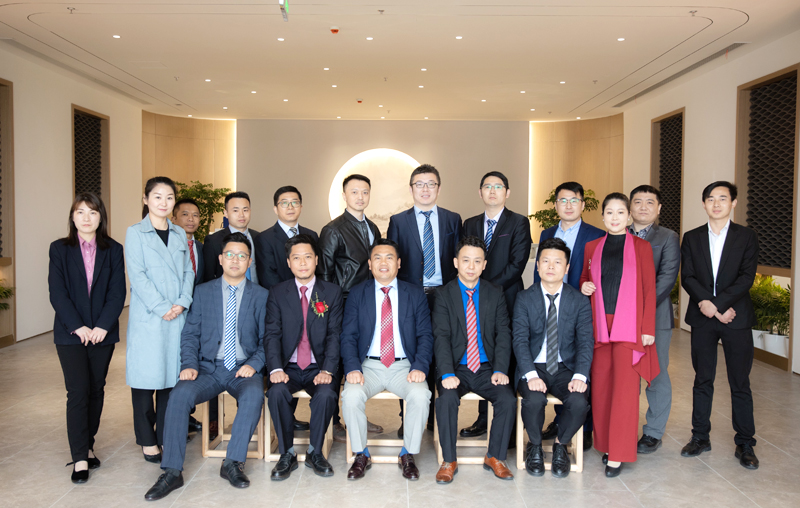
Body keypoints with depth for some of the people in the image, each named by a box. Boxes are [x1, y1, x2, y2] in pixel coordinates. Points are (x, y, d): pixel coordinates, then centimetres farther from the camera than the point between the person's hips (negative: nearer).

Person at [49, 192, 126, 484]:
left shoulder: (113, 250, 5)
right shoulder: (60, 249, 3)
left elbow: (117, 292, -1)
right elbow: (57, 293, -4)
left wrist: (103, 326, -13)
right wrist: (77, 327, -13)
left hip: (103, 332, 2)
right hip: (70, 333, -1)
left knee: (96, 390, 8)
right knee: (78, 392, -6)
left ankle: (88, 445, 22)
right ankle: (80, 459, 0)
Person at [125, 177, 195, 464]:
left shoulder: (179, 235, 15)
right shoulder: (135, 233, 1)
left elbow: (188, 271, 10)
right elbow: (137, 275, -8)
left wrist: (183, 302, -6)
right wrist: (162, 307, -14)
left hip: (178, 317, 4)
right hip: (147, 318, -4)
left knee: (173, 375, 6)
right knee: (146, 377, 1)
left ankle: (166, 436, 18)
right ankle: (147, 440, 13)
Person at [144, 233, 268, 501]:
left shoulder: (261, 295, 7)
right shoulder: (203, 292, 10)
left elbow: (266, 339, 5)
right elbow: (190, 334, 7)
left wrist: (254, 364, -12)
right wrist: (189, 365, -9)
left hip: (243, 370, -1)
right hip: (209, 368, 1)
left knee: (254, 396, -34)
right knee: (180, 394, -27)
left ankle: (232, 463, -19)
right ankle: (172, 472, -19)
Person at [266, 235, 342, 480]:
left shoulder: (332, 292, 5)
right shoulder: (278, 292, 6)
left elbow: (334, 335, -1)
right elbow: (272, 334, -1)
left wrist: (327, 370, -16)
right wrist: (276, 368, -17)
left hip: (317, 368, 0)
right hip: (289, 368, 1)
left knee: (326, 395, -30)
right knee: (277, 392, -30)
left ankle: (315, 452, -4)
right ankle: (287, 453, -8)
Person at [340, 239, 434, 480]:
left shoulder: (415, 294, 8)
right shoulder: (357, 293, 8)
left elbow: (425, 336, 4)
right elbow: (348, 336, 3)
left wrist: (419, 367, -14)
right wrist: (353, 368, -15)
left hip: (404, 366, 0)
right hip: (369, 365, 0)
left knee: (420, 395, -29)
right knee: (351, 395, -28)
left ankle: (408, 455, -5)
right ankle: (361, 455, -4)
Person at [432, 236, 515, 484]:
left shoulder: (495, 294, 7)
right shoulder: (444, 295, 0)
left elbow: (503, 333, 4)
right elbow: (441, 338, -8)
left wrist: (500, 370, -10)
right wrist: (447, 374, -21)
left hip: (486, 368, 2)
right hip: (456, 368, -2)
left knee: (508, 399, -22)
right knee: (447, 399, -29)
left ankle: (495, 457, 0)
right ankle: (449, 461, -9)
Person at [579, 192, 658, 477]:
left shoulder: (641, 247, 3)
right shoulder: (592, 247, 10)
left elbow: (649, 290, 1)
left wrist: (648, 329, -4)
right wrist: (583, 287, -4)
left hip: (629, 327, -3)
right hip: (599, 326, 3)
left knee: (625, 388, -5)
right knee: (600, 387, 6)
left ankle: (618, 455, 2)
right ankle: (604, 443, 20)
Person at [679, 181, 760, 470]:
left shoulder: (747, 237, 4)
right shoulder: (692, 238, 8)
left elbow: (746, 277, -7)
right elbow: (687, 277, 0)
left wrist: (715, 303, -18)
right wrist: (708, 305, -15)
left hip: (736, 319, -1)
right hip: (702, 319, 2)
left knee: (740, 384, 4)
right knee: (702, 380, 9)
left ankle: (745, 443, 15)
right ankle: (700, 437, 19)